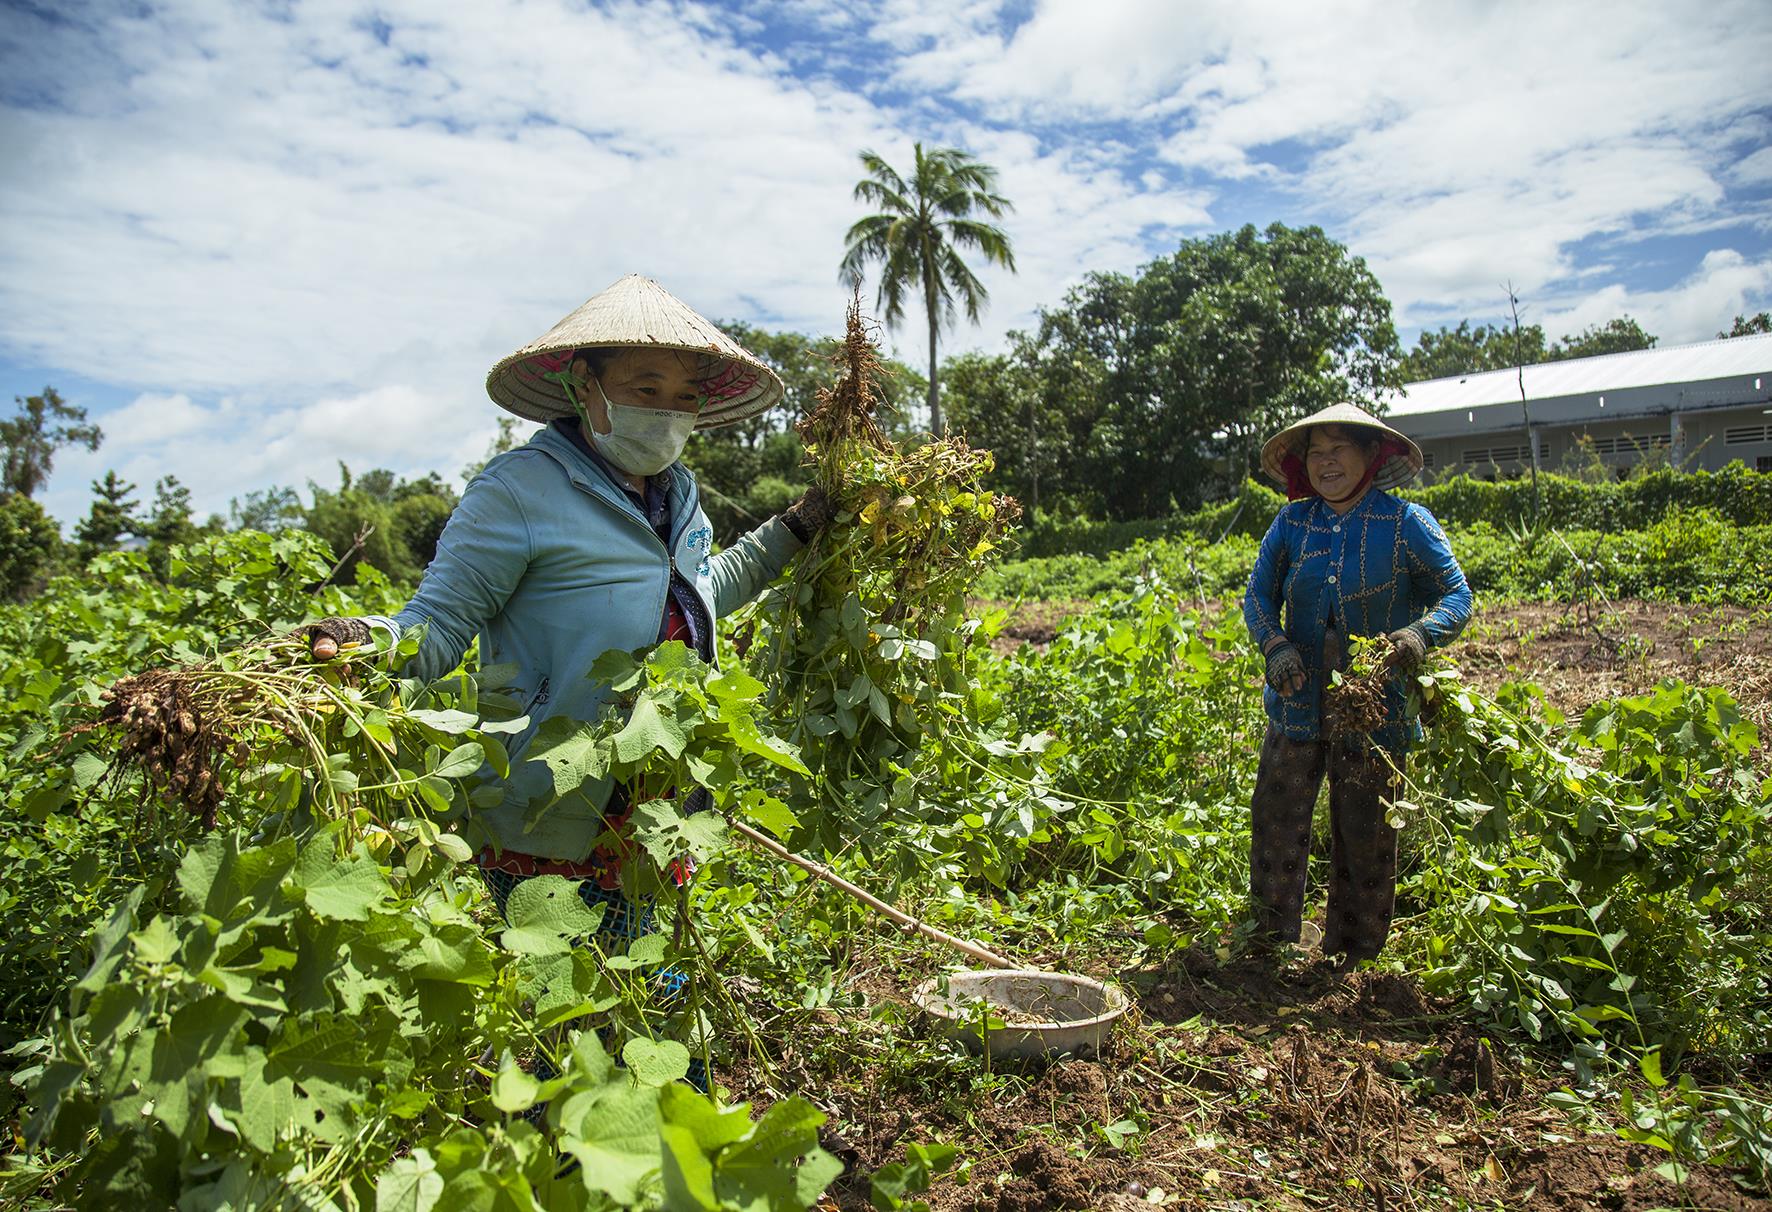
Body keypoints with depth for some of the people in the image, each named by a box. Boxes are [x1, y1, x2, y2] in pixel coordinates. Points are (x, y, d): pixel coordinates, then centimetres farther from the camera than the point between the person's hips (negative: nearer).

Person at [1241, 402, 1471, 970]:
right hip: (1299, 704, 3)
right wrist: (1275, 646, -12)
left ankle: (1353, 955, 27)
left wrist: (1421, 634, -22)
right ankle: (1271, 942, 25)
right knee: (1275, 822, 6)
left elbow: (1457, 595, -1)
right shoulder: (1292, 522, 4)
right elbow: (1258, 594, 7)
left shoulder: (1407, 523, -4)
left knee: (1365, 836, 8)